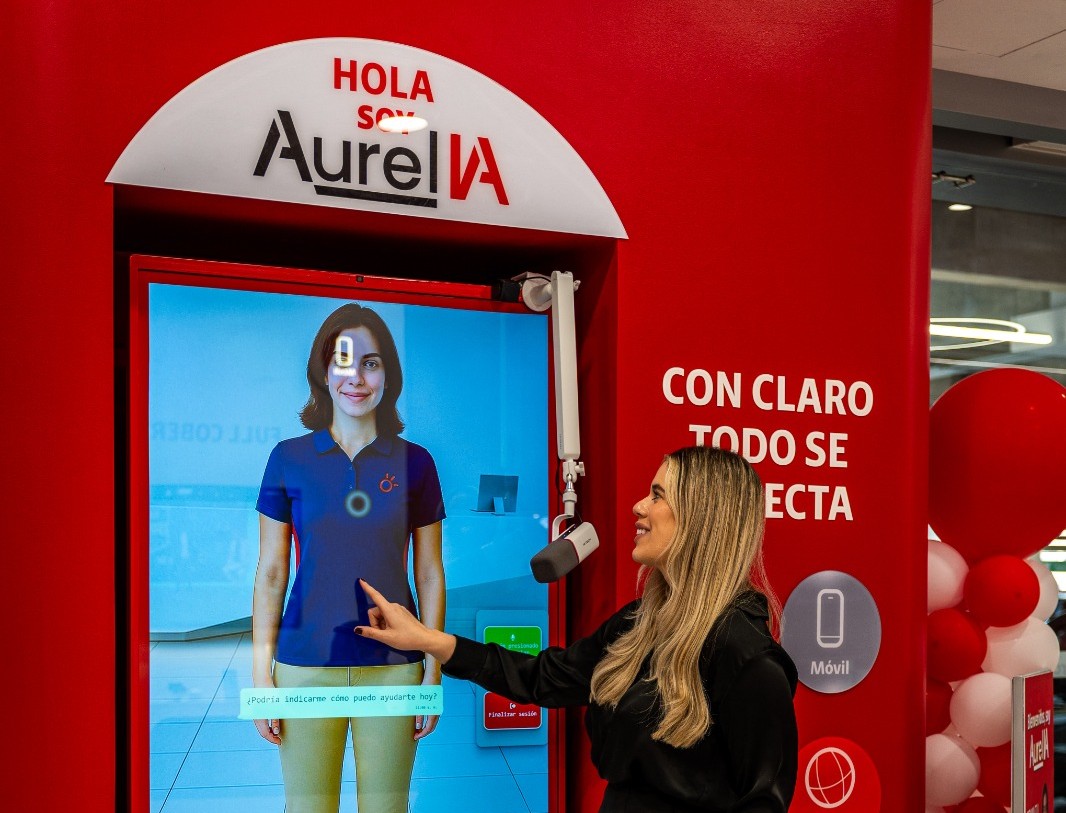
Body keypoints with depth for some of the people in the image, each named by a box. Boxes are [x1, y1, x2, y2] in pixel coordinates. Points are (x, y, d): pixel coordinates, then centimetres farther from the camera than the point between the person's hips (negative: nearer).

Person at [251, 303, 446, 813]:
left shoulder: (414, 463, 2)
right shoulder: (289, 459, 1)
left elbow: (430, 576, 5)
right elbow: (270, 574, 3)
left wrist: (432, 674, 2)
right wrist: (261, 675, -1)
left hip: (393, 668, 1)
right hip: (307, 665, 0)